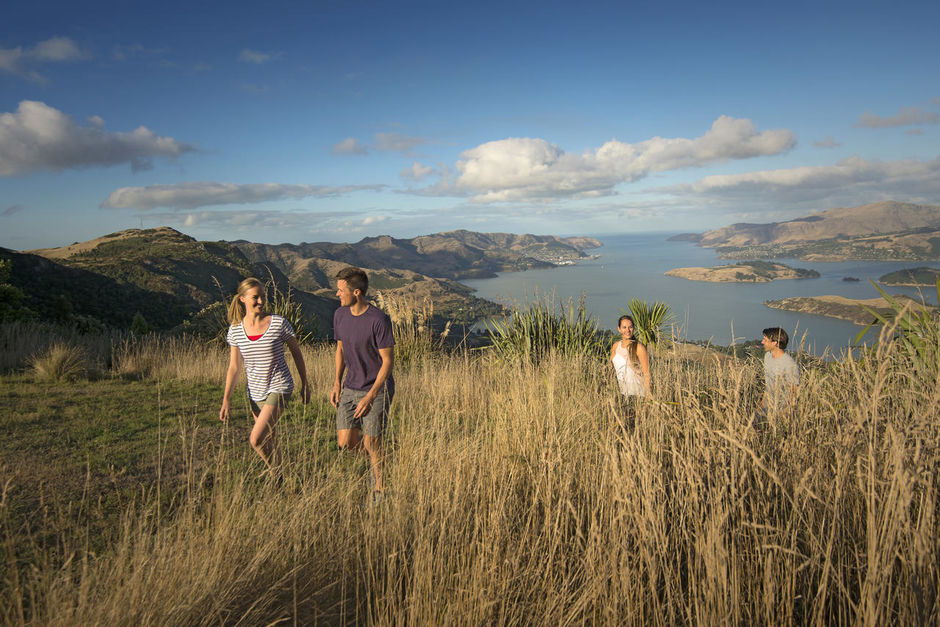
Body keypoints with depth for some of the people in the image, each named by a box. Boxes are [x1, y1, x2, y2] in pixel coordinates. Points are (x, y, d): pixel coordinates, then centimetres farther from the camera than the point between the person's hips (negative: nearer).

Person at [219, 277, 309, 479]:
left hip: (279, 388, -4)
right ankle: (278, 481, 35)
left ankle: (278, 475, 7)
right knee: (269, 441, 16)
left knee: (256, 440, -16)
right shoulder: (235, 330, -2)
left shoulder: (279, 323, -11)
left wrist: (304, 385, 5)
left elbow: (296, 352, 1)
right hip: (255, 392, 4)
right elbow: (234, 367, 2)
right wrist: (225, 399, -5)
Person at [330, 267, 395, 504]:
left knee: (371, 444, 1)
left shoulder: (379, 320, -20)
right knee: (345, 443, 2)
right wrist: (337, 383, 6)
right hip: (350, 388, 6)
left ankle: (380, 492, 23)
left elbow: (388, 361, -17)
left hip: (376, 390, -6)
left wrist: (370, 397, -20)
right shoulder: (340, 315, 0)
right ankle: (373, 456, 34)